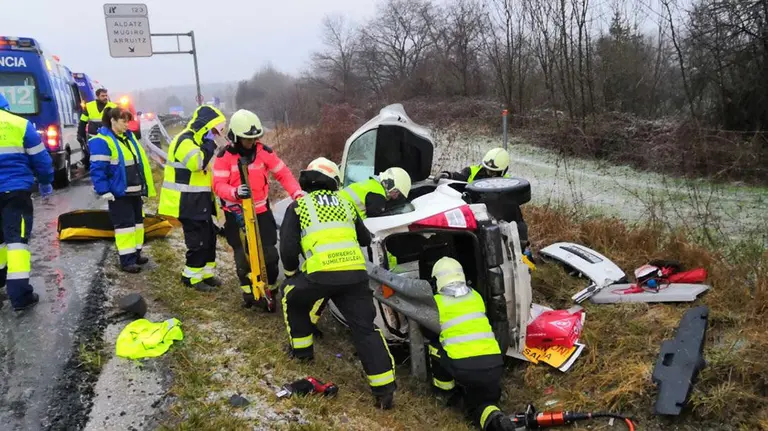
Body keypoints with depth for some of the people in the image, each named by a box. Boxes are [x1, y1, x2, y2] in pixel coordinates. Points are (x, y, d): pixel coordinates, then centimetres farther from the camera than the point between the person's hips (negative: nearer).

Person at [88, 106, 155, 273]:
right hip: (118, 192, -8)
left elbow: (140, 162, 19)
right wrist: (104, 191, -22)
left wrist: (143, 185, 18)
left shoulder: (129, 137, 12)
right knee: (125, 224, -5)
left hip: (134, 190, 8)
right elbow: (97, 169, -18)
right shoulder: (102, 141, -15)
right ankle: (127, 259, 1)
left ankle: (135, 253, 27)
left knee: (137, 221, 14)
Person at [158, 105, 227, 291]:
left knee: (209, 238, 13)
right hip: (188, 202, -10)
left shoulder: (197, 140, 18)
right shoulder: (185, 141, -16)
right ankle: (192, 277, 8)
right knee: (198, 240, -5)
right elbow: (197, 163, -33)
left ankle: (205, 273, 24)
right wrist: (210, 143, -24)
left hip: (200, 200, 10)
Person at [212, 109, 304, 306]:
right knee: (242, 255, 3)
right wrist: (235, 192, -37)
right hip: (235, 214, -1)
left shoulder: (264, 151, -6)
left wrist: (297, 193, -19)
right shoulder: (224, 156, -11)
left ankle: (270, 289, 19)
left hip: (261, 211, 2)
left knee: (270, 253, -1)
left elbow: (283, 174, -3)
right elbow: (218, 185, -15)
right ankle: (248, 290, 24)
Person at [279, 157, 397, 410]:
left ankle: (301, 348, 38)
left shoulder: (298, 206, 13)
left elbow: (288, 248, 7)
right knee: (365, 329, 4)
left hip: (321, 274, -2)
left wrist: (291, 272, 26)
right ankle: (384, 388, -3)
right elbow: (366, 240, 30)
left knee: (291, 296, 29)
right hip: (356, 274, 2)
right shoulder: (345, 204, 22)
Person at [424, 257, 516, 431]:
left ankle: (446, 388, 31)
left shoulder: (437, 302, 5)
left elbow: (429, 333, 20)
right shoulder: (476, 296, 17)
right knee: (477, 406, 23)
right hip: (494, 365, 4)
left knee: (436, 343, 22)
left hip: (463, 367, -4)